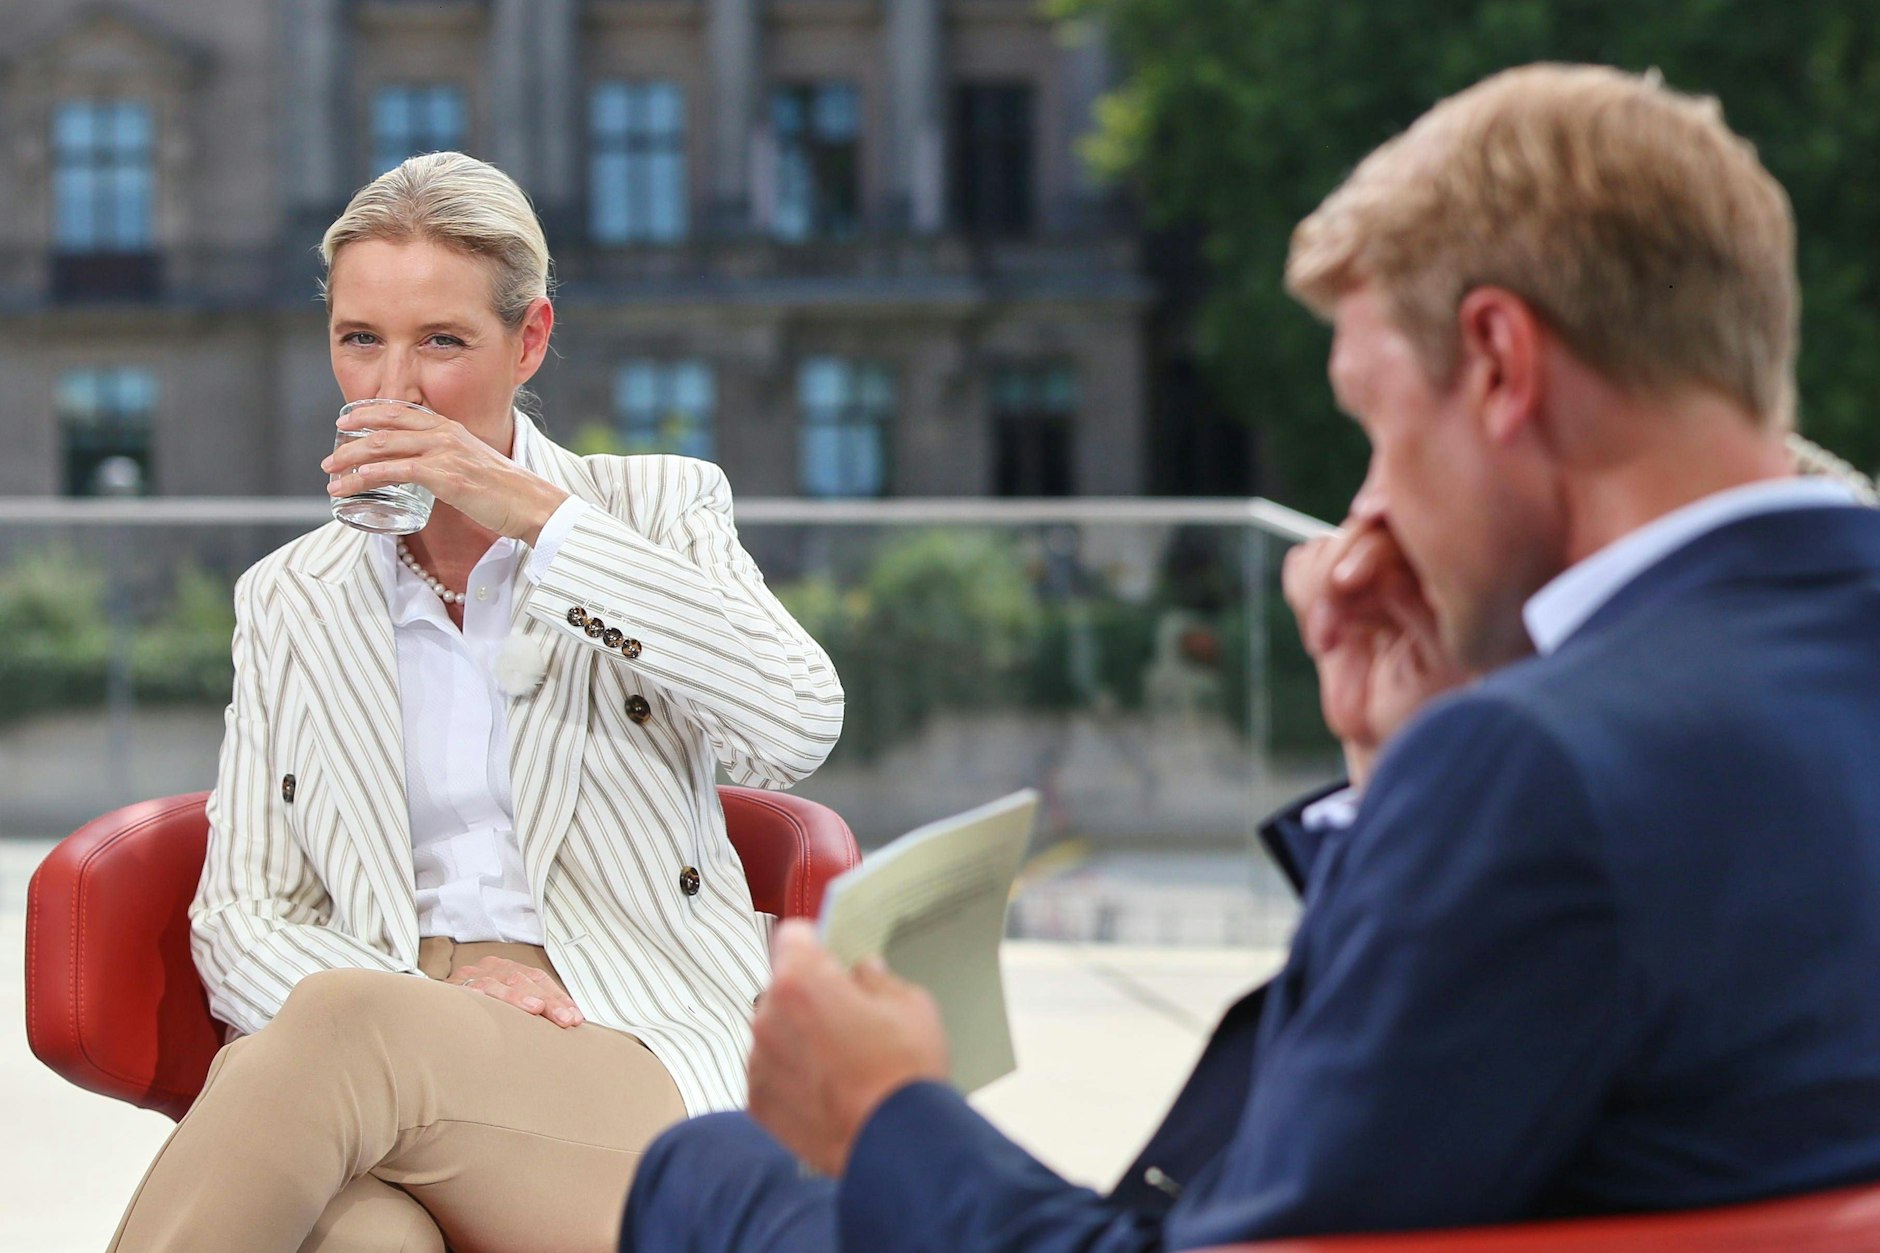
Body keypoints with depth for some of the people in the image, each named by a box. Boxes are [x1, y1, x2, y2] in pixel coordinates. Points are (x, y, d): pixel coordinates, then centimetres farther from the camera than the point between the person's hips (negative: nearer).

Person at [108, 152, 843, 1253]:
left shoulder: (658, 509, 12)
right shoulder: (287, 601, 20)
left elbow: (800, 727, -8)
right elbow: (239, 921, 12)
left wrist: (538, 515, -9)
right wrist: (446, 989, -10)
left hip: (644, 1059, -1)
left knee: (345, 1027, -37)